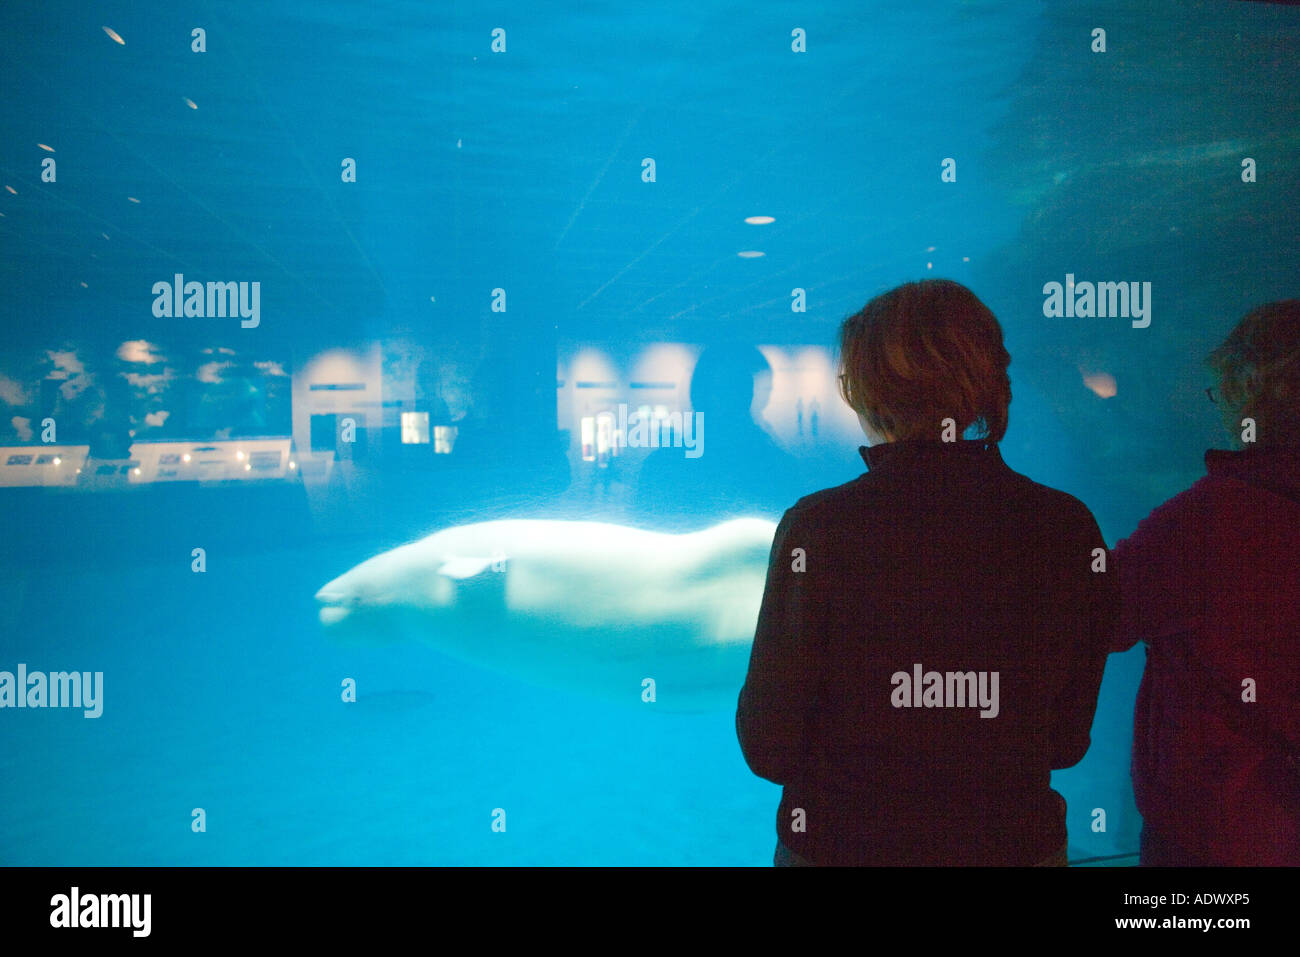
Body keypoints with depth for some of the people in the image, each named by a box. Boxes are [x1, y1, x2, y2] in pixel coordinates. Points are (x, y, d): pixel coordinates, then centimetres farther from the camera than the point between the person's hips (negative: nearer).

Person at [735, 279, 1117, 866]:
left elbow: (769, 749, -13)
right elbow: (1067, 742, 0)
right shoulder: (1071, 530, -9)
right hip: (1017, 844, 3)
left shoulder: (816, 528, -18)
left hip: (845, 843, -2)